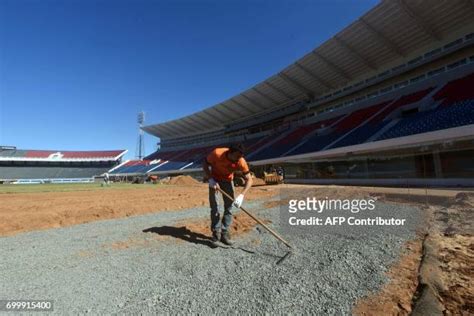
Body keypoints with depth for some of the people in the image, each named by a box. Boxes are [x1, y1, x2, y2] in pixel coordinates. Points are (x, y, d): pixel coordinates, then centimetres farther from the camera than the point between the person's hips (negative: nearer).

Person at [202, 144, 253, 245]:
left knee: (229, 207, -1)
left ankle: (225, 233, 10)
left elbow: (249, 180, -25)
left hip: (228, 180, 2)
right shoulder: (217, 153, -33)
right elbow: (205, 164, -16)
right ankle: (216, 232, 8)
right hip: (214, 179, -1)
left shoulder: (241, 162, -30)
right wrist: (210, 179, -27)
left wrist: (241, 195, -38)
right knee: (214, 206, -5)